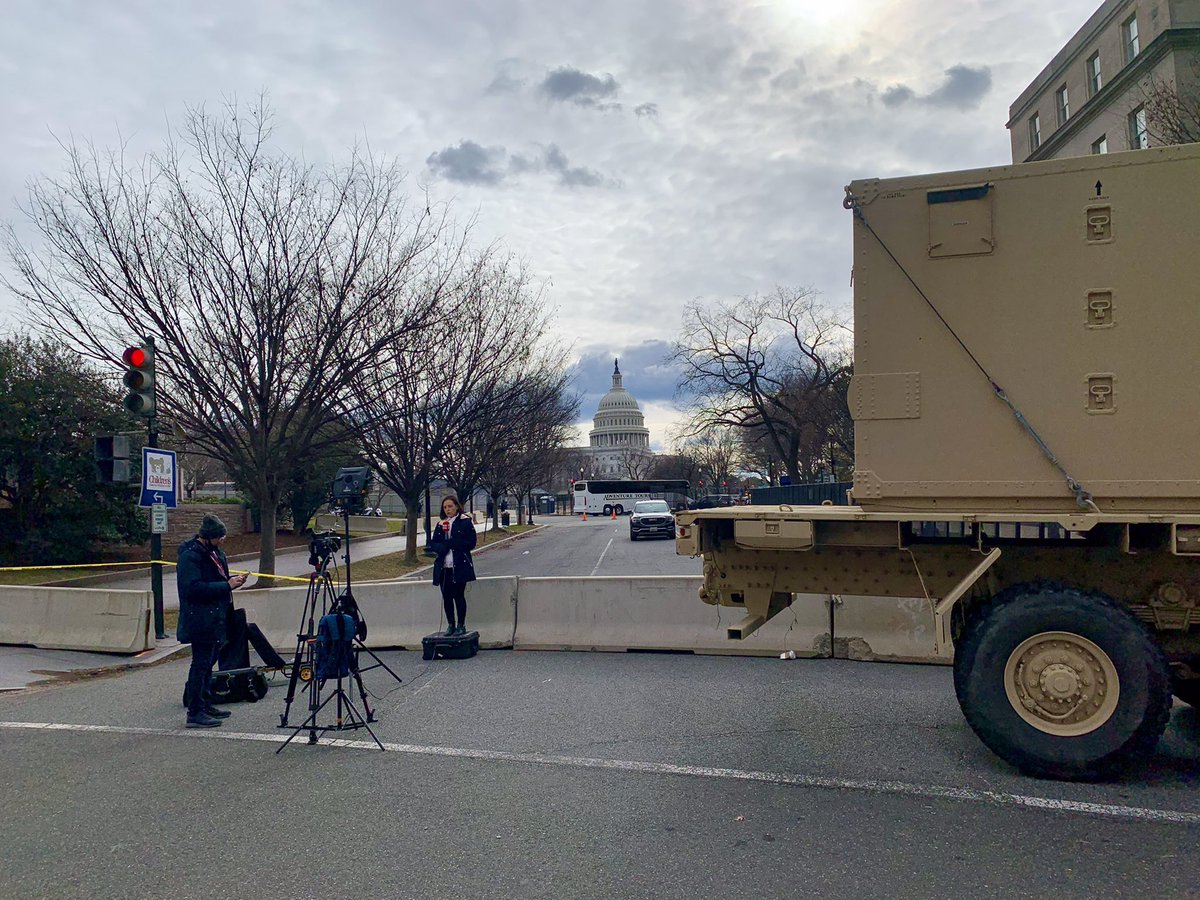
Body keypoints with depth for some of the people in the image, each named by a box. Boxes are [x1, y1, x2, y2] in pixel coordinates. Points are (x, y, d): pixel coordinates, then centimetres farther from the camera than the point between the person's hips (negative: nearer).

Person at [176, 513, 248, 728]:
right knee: (201, 664, -7)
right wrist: (227, 585, -24)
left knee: (207, 662, 17)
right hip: (200, 620, -10)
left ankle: (205, 705, 28)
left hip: (214, 619, 10)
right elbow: (194, 588, -25)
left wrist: (232, 581, 8)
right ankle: (194, 713, -1)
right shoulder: (190, 555, -17)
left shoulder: (215, 552, 12)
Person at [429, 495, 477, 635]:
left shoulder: (465, 522, -3)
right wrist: (442, 547, -12)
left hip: (459, 566, -5)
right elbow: (433, 543, 10)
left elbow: (471, 543, -9)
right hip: (443, 567, 5)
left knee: (459, 596, -1)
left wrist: (451, 543, -14)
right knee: (446, 597, 7)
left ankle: (461, 625, 11)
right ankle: (451, 625, 19)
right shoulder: (440, 525, 12)